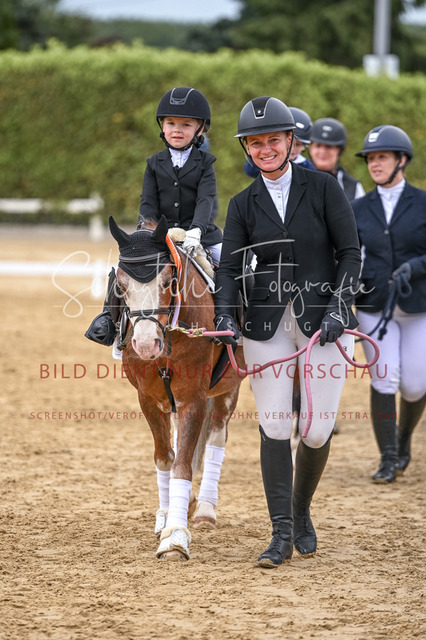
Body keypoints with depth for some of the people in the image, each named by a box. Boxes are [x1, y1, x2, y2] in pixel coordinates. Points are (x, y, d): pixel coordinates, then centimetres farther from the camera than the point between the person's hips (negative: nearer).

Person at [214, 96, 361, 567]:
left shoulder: (323, 188, 0)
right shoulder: (243, 205, 7)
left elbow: (350, 253, -2)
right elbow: (229, 268, -1)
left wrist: (337, 310, -14)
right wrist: (225, 318, -19)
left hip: (323, 320, -1)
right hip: (266, 325, 1)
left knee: (316, 431, -2)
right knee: (274, 427, -5)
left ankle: (301, 514, 24)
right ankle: (281, 534, 1)